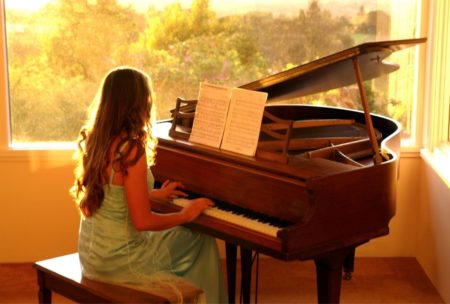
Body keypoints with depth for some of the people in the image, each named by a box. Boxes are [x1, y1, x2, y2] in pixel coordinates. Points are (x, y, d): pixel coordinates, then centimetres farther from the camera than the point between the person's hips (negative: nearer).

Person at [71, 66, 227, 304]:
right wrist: (185, 215, -7)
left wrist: (155, 195, 21)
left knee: (195, 238, 24)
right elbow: (142, 221, -23)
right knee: (201, 244, 12)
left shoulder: (94, 141, 1)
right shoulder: (132, 151, -24)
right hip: (118, 261, -8)